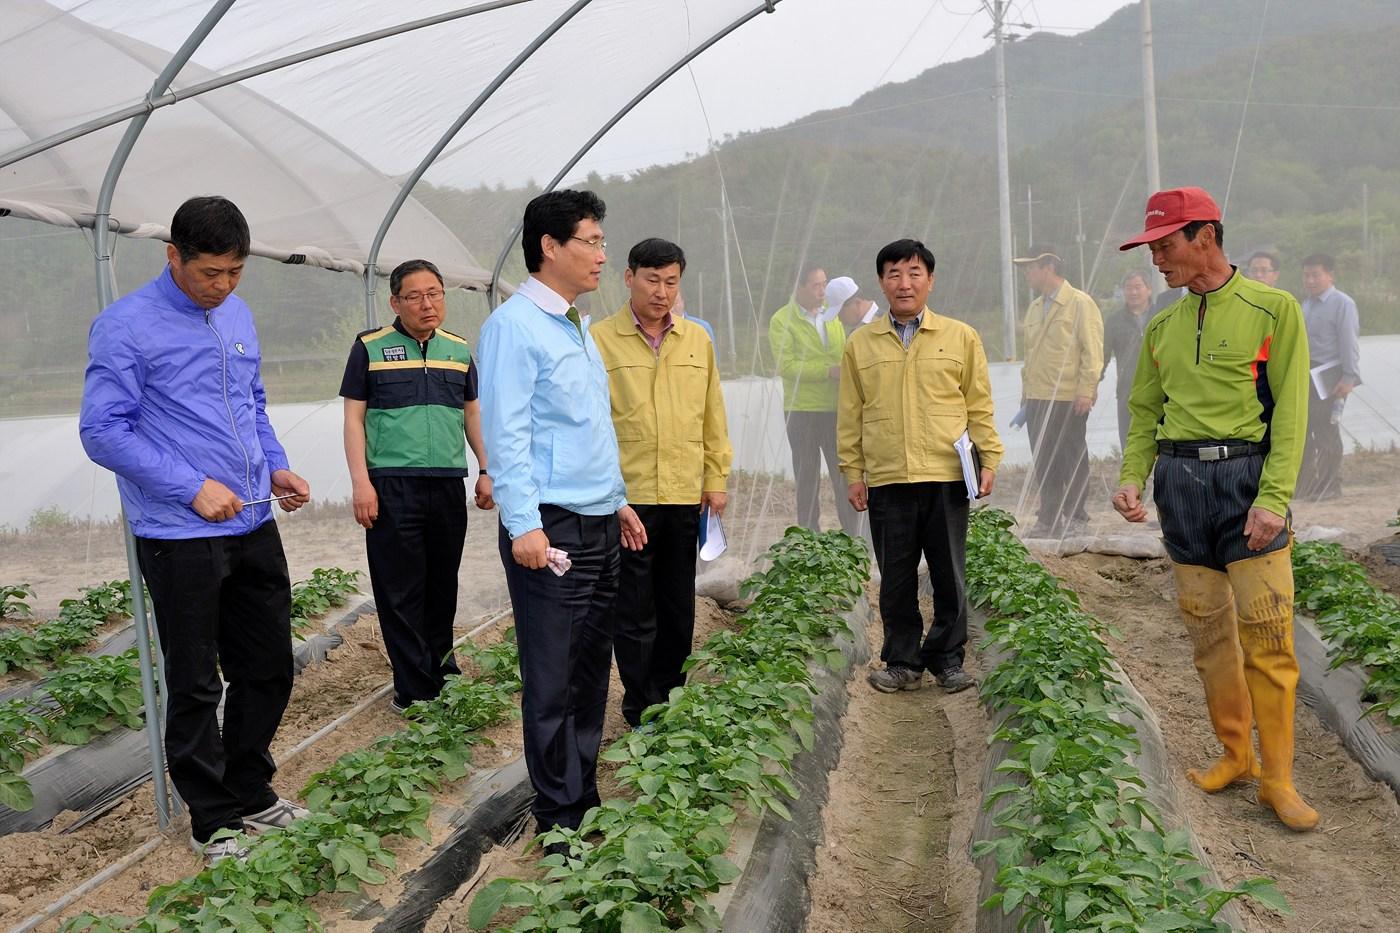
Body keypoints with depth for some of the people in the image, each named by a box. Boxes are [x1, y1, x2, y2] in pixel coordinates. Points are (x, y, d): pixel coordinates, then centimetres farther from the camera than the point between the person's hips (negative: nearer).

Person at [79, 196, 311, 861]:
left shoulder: (237, 315, 11)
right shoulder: (126, 326, -11)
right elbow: (102, 431, -14)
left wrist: (275, 467, 6)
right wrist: (193, 487, -18)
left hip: (254, 527, 7)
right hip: (180, 538, -7)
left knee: (268, 670, 14)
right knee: (196, 688, 5)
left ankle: (250, 794, 32)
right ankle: (214, 824, 19)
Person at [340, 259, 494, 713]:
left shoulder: (459, 350, 12)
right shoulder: (370, 347, 1)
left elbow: (472, 413, 19)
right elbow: (354, 417, 0)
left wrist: (487, 471, 11)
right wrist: (360, 482, -9)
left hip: (449, 485, 4)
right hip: (391, 486, -4)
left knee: (443, 583, 12)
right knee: (400, 590, -1)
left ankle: (440, 666, 27)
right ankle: (415, 689, 6)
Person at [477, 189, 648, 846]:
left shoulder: (577, 326, 17)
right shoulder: (514, 325, -11)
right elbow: (506, 433, -17)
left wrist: (618, 501, 21)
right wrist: (524, 525, -22)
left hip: (599, 524, 9)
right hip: (553, 527, -9)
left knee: (591, 668, 14)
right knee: (554, 679, -1)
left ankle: (585, 795, 25)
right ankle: (560, 814, 9)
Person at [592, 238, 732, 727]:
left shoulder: (697, 339, 9)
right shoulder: (600, 339, -3)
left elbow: (713, 415, 14)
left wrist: (716, 477, 11)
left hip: (685, 497, 4)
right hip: (626, 496, -4)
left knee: (679, 608, 14)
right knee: (634, 612, 3)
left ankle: (671, 697, 28)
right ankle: (641, 709, 14)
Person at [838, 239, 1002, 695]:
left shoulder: (961, 337, 5)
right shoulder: (860, 344, 8)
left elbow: (979, 405, 8)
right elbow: (850, 414, 9)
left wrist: (989, 459, 2)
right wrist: (853, 472, 5)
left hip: (946, 476, -1)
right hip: (886, 480, 1)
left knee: (949, 576, 6)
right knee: (896, 578, 7)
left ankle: (947, 659, 21)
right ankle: (902, 662, 19)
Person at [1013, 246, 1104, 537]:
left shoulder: (1081, 304, -4)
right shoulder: (1034, 308, 18)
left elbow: (1092, 351, -9)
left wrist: (1086, 390, -15)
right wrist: (1026, 389, 16)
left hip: (1069, 399, -7)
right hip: (1038, 399, 7)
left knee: (1073, 459, 1)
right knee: (1043, 462, 6)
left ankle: (1076, 519, 9)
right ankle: (1048, 520, 13)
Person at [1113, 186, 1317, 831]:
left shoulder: (1273, 310, -2)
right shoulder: (1162, 328, 14)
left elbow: (1290, 410, -7)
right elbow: (1144, 412, 16)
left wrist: (1273, 499, -17)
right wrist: (1132, 478, -1)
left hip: (1247, 475, -4)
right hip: (1178, 480, 5)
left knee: (1267, 634, -6)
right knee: (1207, 631, 8)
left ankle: (1277, 778, 3)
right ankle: (1235, 755, 21)